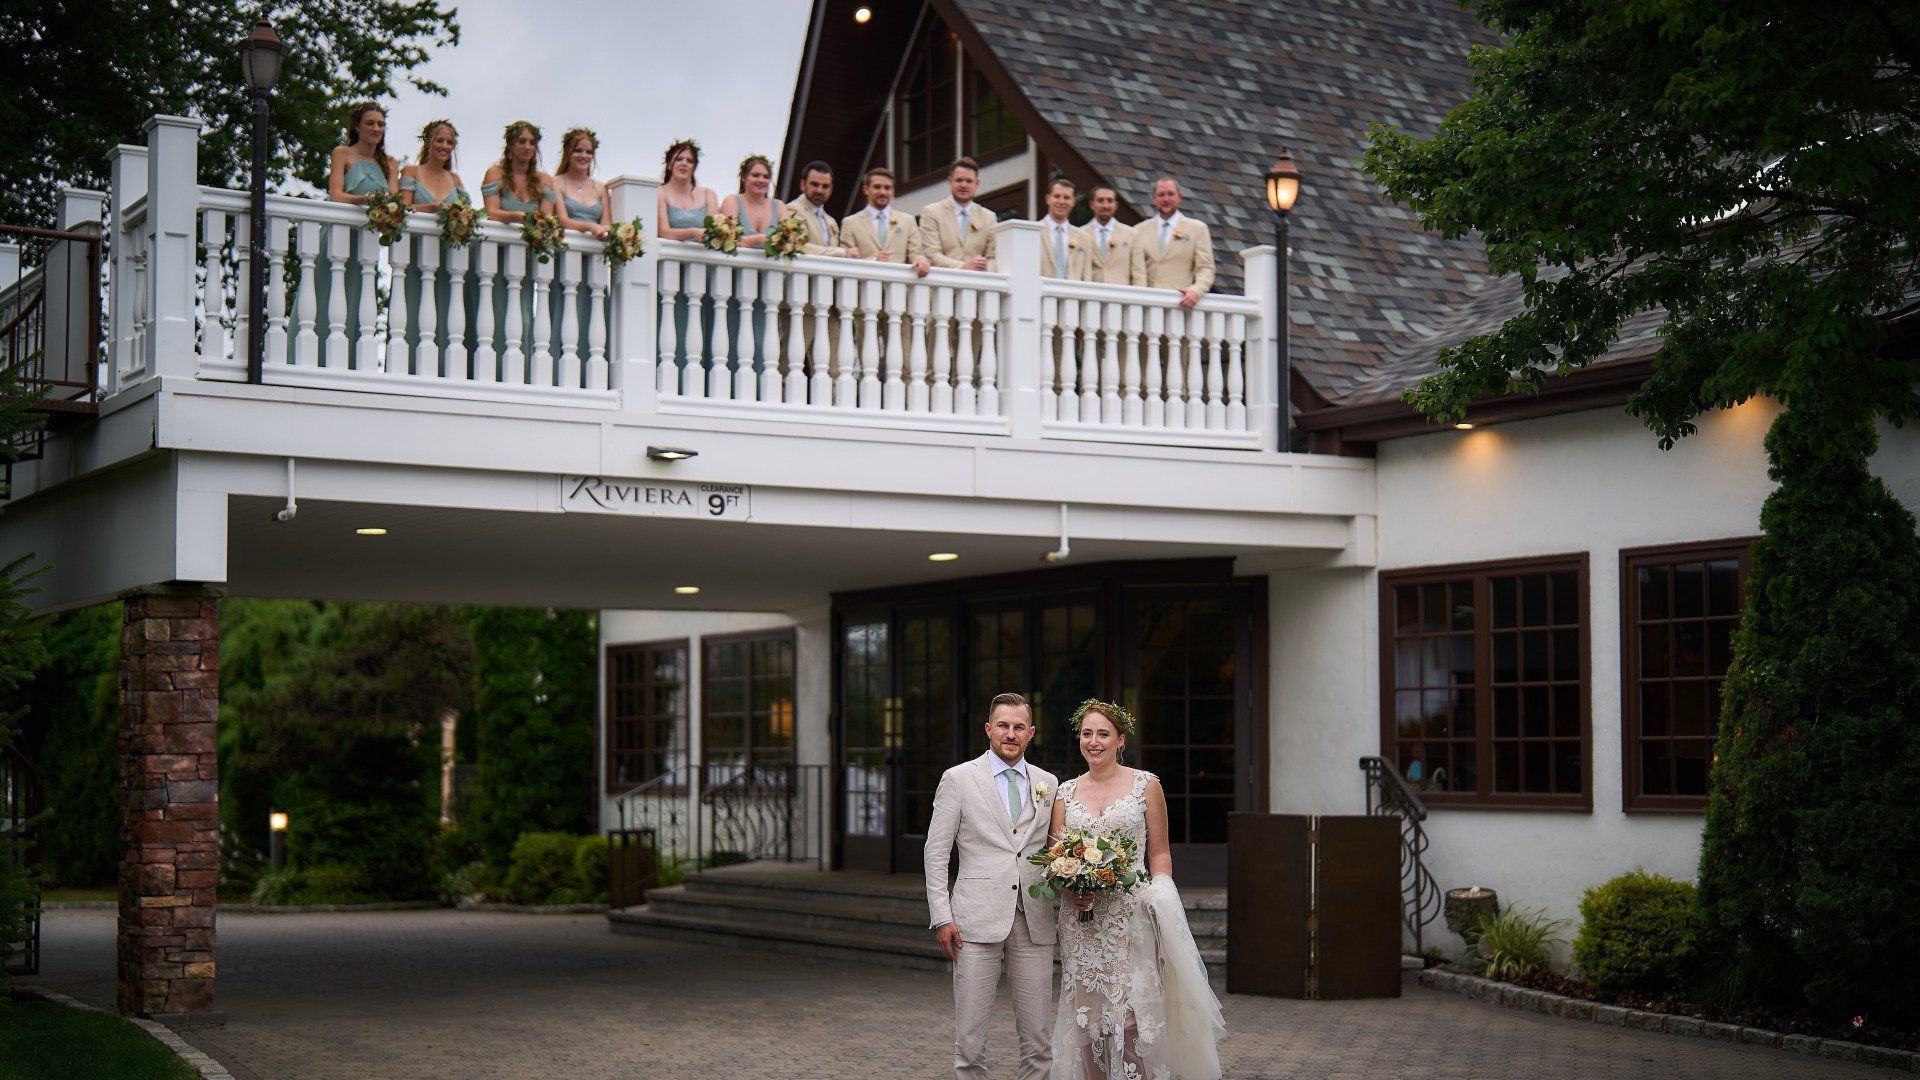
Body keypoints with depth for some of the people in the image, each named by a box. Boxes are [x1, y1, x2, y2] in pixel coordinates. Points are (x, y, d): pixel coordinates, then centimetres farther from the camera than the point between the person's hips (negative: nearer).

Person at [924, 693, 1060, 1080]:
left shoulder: (1048, 783, 12)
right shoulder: (958, 779, 2)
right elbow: (936, 852, 1)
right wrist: (941, 917, -6)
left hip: (1034, 921, 3)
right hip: (977, 919, -3)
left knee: (1038, 1038, 3)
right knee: (969, 1037, -2)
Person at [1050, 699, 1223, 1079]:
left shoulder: (1146, 785, 3)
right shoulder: (1066, 792, 10)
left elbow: (1160, 853, 5)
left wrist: (1159, 900, -8)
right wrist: (1070, 887, -8)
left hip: (1131, 916, -3)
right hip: (1080, 919, 3)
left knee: (1131, 1015, -10)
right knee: (1086, 1015, 2)